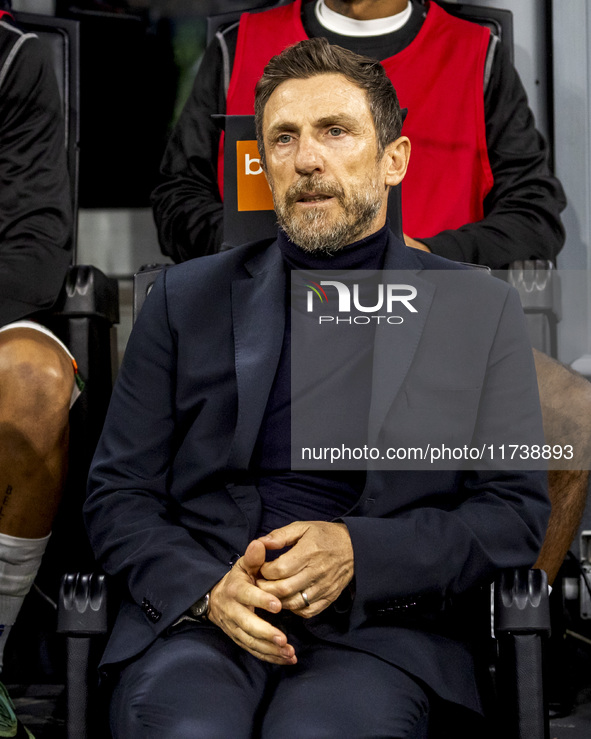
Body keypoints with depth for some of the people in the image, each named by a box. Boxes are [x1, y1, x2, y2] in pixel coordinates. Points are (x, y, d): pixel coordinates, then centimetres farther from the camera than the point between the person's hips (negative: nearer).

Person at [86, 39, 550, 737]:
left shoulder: (479, 308, 10)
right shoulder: (188, 298, 12)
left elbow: (516, 510, 5)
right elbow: (117, 495, 10)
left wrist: (358, 552, -11)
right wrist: (208, 586, -11)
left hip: (379, 625, -1)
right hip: (197, 613, 1)